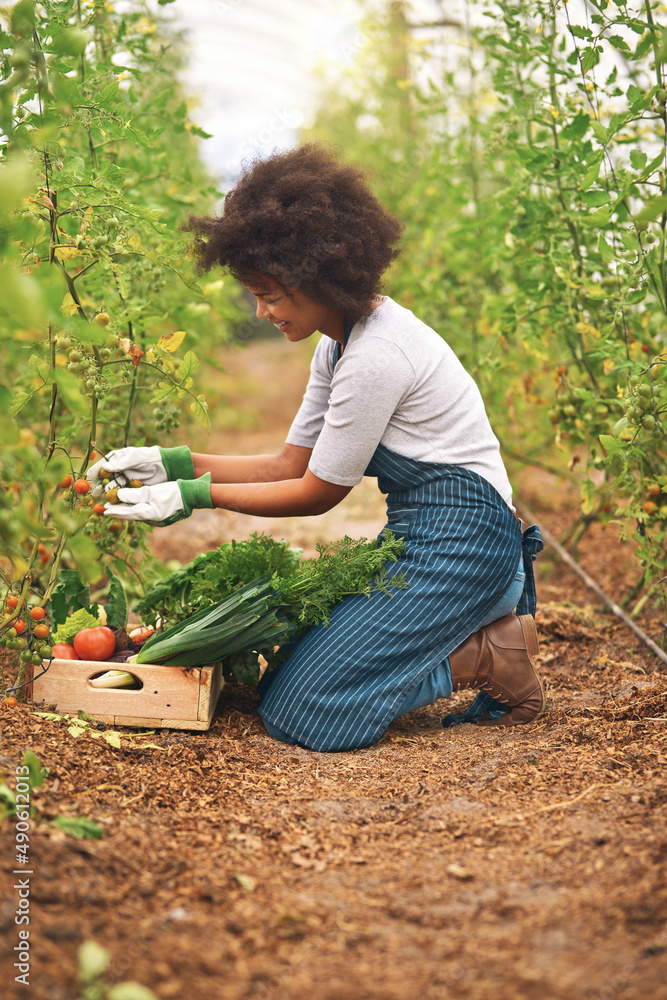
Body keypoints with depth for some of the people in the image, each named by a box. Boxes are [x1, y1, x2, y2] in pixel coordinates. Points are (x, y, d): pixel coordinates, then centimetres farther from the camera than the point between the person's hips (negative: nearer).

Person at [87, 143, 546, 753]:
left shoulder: (377, 356, -22)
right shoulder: (340, 343, 9)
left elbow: (317, 493, -13)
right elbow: (291, 464, 11)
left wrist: (197, 495, -9)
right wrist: (173, 463, 4)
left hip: (461, 540, -10)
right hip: (417, 534, 10)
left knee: (306, 712, -15)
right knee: (295, 653, 7)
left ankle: (494, 657, -3)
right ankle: (482, 621, 9)